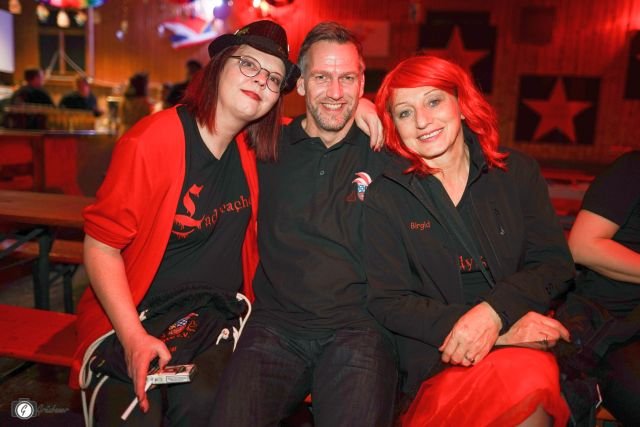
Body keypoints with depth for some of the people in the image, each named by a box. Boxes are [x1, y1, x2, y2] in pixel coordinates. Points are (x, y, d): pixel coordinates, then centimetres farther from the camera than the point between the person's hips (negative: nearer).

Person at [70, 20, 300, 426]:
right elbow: (101, 244, -10)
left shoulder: (253, 145, 1)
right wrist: (133, 337, -18)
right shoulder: (150, 143, -15)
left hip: (218, 317, 3)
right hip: (136, 319, -2)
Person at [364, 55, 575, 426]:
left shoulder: (518, 172, 6)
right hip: (437, 359, -3)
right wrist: (503, 332, -16)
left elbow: (556, 263, 3)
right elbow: (388, 302, -6)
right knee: (525, 384, -30)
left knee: (529, 374, -30)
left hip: (524, 342, 3)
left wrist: (493, 313, -18)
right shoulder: (384, 197, -1)